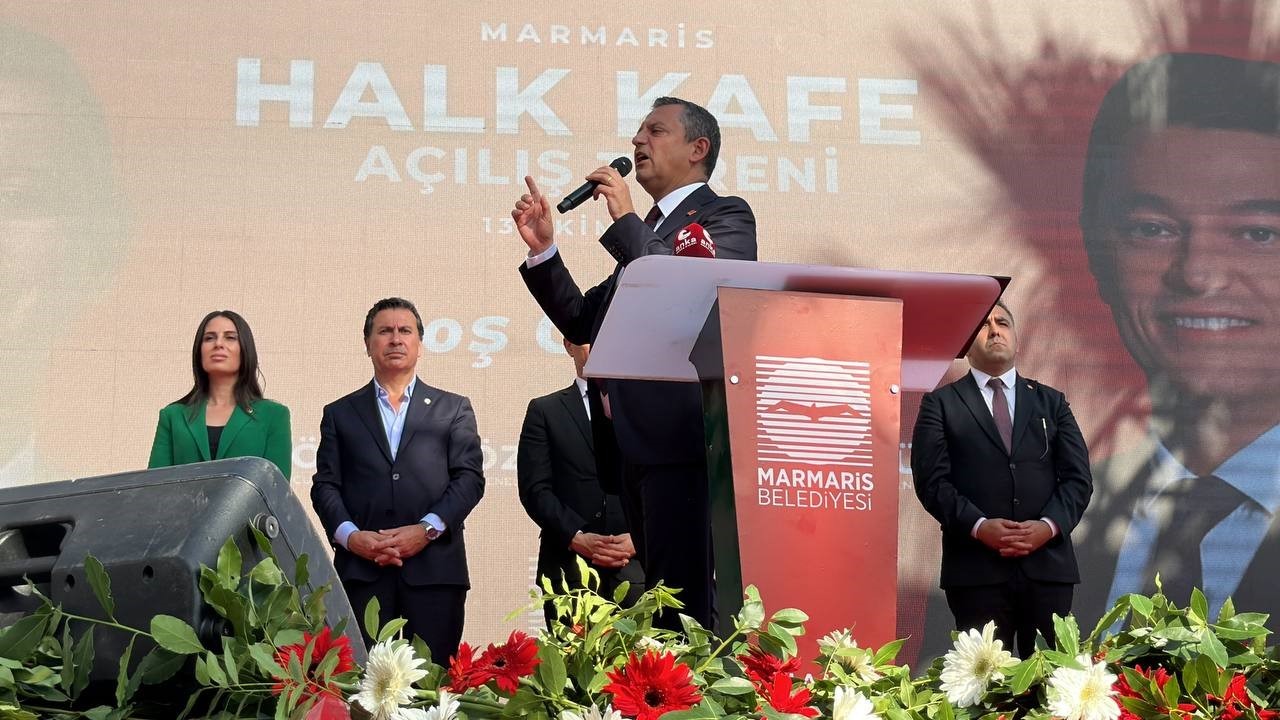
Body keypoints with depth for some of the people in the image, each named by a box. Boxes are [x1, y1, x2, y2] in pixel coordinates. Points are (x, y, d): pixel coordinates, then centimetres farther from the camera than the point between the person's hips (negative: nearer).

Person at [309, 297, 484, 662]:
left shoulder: (453, 409, 15)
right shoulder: (340, 413, 18)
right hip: (361, 571, 1)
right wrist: (350, 535, -9)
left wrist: (427, 529, -9)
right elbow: (325, 485, 10)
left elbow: (470, 478, 5)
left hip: (434, 571, 0)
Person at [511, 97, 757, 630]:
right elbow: (583, 323, 23)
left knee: (683, 604, -13)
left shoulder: (725, 216, 2)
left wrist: (625, 221, -11)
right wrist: (542, 250, 13)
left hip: (679, 435, -9)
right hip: (632, 441, 9)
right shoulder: (644, 234, 26)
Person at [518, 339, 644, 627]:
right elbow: (535, 489, 3)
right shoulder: (544, 411, 13)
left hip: (637, 566, 0)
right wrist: (577, 538, -9)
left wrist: (638, 537, -7)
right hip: (569, 568, 0)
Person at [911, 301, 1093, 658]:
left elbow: (1078, 477, 9)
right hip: (976, 570, -2)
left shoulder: (1051, 402, 17)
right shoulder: (940, 404, 8)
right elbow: (932, 480, -2)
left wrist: (1049, 526, -9)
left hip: (1048, 565, 3)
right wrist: (979, 527, -15)